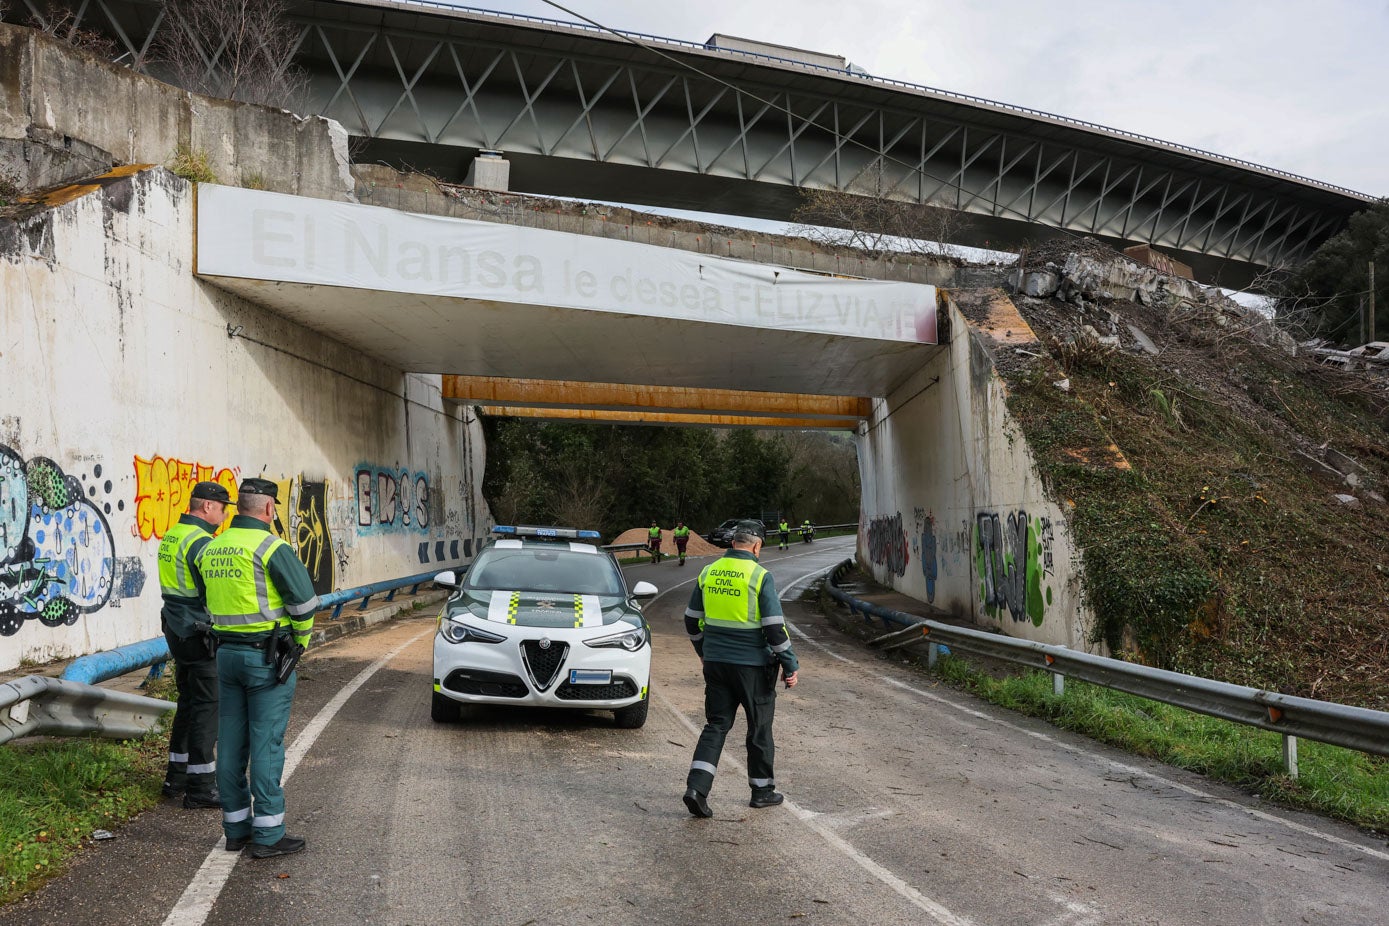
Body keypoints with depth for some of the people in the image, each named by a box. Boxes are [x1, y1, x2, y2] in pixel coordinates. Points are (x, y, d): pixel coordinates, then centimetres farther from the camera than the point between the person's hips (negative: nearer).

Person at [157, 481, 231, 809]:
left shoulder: (170, 536, 11)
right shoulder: (201, 542, -18)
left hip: (177, 631, 10)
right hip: (201, 634, -10)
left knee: (188, 702, 18)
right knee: (207, 707, -3)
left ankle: (177, 776, 26)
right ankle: (200, 787, 2)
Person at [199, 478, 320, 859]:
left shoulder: (211, 549, 9)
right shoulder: (269, 546, -14)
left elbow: (209, 601, 16)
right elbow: (304, 597, -15)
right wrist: (301, 639, 1)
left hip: (226, 652, 7)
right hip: (267, 656, -7)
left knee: (231, 743, 11)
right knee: (266, 744, -2)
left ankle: (236, 828, 20)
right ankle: (267, 834, 3)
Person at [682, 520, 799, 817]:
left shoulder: (708, 572, 3)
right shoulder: (760, 576, -13)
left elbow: (692, 620, 11)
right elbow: (775, 627, -15)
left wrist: (703, 651, 26)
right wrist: (791, 665, -6)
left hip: (715, 662, 4)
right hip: (753, 665, -4)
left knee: (716, 725, 10)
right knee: (759, 728, 11)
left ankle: (696, 787, -3)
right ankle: (762, 790, 23)